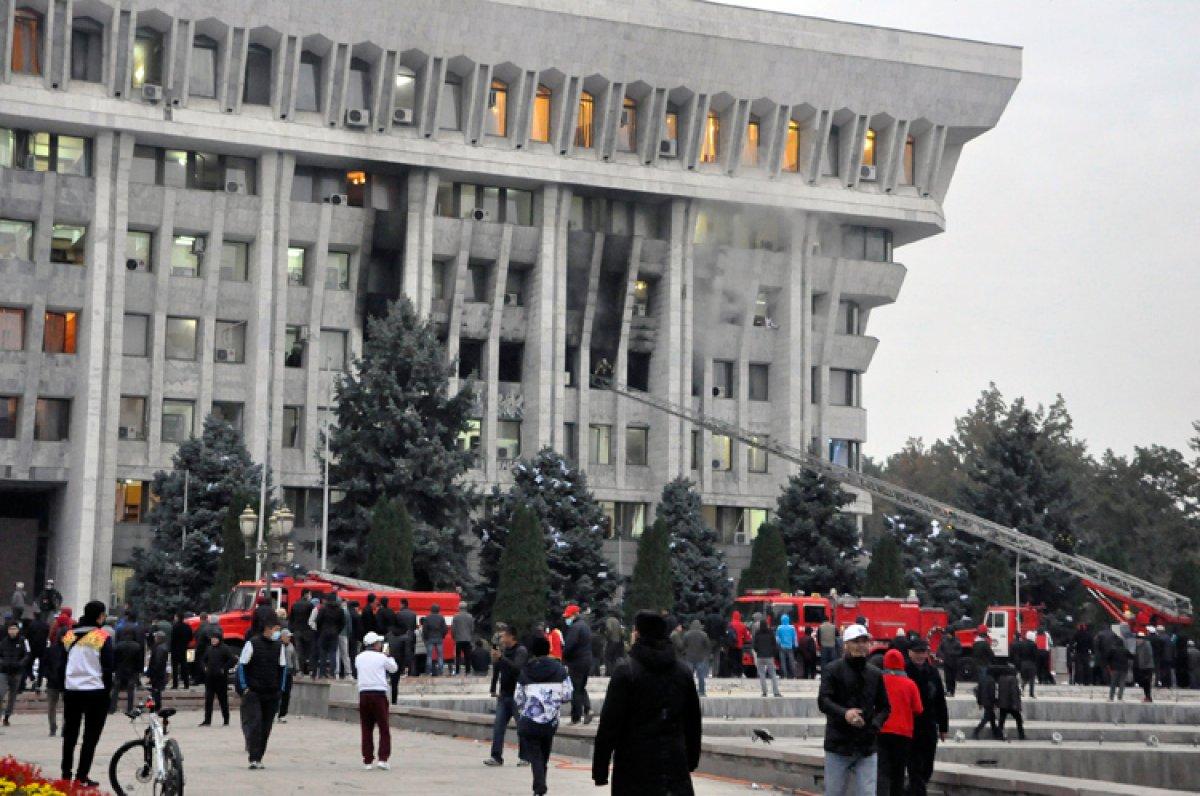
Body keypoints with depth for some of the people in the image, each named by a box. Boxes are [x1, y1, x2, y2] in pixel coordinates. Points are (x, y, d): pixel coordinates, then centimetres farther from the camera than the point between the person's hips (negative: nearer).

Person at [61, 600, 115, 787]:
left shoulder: (70, 636, 5)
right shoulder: (103, 637, -8)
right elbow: (108, 667, -8)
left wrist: (63, 688, 15)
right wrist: (107, 690, 2)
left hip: (71, 691, 5)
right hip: (95, 692, -4)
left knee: (70, 735, 14)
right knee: (90, 737, 0)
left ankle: (66, 775, 15)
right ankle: (81, 777, -4)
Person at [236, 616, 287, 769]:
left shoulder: (279, 646, 8)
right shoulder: (252, 644, -6)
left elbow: (282, 668, 16)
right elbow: (242, 666, -3)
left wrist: (280, 688, 8)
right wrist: (244, 687, -8)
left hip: (272, 694, 5)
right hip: (252, 692, -5)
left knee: (265, 727, 6)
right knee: (253, 723, -13)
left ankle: (258, 758, 14)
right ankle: (254, 758, -15)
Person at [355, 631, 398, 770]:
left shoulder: (359, 658, 7)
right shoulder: (381, 657, -3)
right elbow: (394, 668, 12)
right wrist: (389, 656, 30)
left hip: (363, 694, 4)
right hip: (379, 693, -4)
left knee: (366, 729, 8)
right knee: (384, 728, 3)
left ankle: (367, 761, 8)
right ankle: (383, 759, -5)